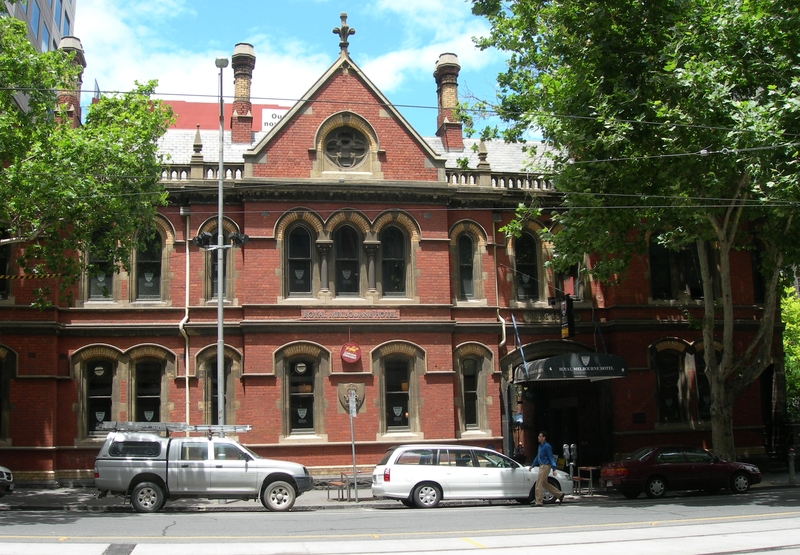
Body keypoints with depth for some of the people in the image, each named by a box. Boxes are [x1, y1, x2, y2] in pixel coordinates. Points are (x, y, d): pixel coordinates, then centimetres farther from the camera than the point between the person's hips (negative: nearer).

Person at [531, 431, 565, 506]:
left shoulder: (547, 446, -14)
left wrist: (554, 469, -18)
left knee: (539, 484, -9)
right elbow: (538, 457, 25)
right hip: (541, 466, 10)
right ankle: (560, 495, 25)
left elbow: (551, 458, -15)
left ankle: (539, 502, -5)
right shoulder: (540, 446, 14)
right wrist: (532, 465, 26)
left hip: (546, 466, -10)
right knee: (544, 483, 16)